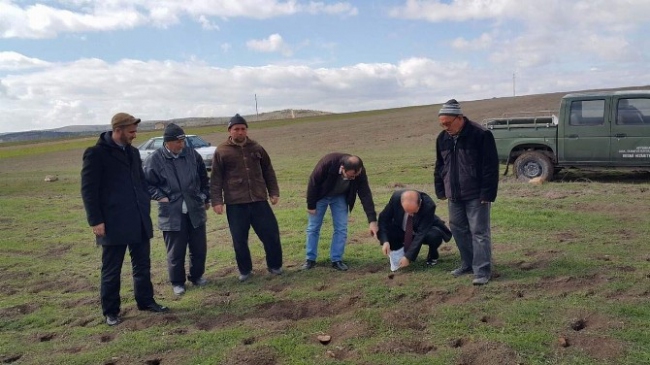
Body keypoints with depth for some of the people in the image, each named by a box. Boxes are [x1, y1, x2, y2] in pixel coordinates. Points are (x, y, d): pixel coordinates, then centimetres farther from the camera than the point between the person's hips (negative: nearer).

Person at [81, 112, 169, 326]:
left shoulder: (132, 152, 12)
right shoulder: (96, 153, -8)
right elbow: (88, 189, -11)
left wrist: (146, 207, 11)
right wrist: (96, 220, -14)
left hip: (139, 220, 6)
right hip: (113, 223, -6)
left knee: (142, 265, 14)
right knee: (111, 270, 6)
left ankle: (145, 301, 29)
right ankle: (110, 311, 20)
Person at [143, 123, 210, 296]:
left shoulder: (192, 154, 0)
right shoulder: (154, 159, -10)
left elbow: (204, 178, 13)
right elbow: (147, 184, -1)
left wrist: (205, 197, 13)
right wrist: (161, 197, -10)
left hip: (196, 211, 3)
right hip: (172, 213, -3)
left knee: (199, 248, 13)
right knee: (176, 251, 7)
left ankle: (197, 276, 33)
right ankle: (177, 282, 25)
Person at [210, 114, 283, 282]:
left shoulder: (256, 148, 9)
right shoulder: (221, 151, 0)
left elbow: (268, 172, 14)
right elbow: (216, 178, 0)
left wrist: (274, 192, 9)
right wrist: (216, 201, -6)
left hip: (259, 200, 2)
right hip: (235, 203, -2)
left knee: (271, 233, 5)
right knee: (239, 239, 6)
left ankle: (275, 265, 24)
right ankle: (245, 270, 23)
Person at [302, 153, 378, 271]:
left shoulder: (359, 172, -31)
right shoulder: (327, 163, -40)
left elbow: (366, 195, -26)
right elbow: (313, 183, -25)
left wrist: (372, 220, -32)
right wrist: (311, 205, -16)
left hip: (340, 197, 2)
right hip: (320, 195, -2)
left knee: (341, 228, -4)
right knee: (313, 228, 2)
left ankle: (337, 260, 7)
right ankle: (310, 259, 14)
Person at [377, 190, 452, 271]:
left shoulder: (428, 205, -33)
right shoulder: (396, 197, -27)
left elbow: (421, 233, -33)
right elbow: (383, 218, -17)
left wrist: (409, 256, -36)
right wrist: (385, 241, -31)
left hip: (425, 232, -1)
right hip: (401, 232, 2)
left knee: (434, 235, -35)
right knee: (381, 230, -25)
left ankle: (433, 256, 0)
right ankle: (399, 251, 2)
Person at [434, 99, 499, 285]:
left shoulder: (481, 135, -15)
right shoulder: (442, 138, 5)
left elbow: (491, 167, -15)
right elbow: (439, 166, 15)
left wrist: (487, 194, -17)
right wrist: (441, 191, 12)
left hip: (476, 195, -7)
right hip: (454, 195, 7)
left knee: (479, 232, -3)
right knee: (458, 229, 13)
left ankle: (482, 270, 3)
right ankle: (467, 264, 28)